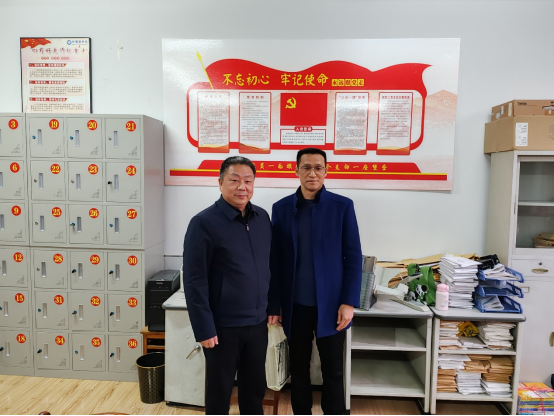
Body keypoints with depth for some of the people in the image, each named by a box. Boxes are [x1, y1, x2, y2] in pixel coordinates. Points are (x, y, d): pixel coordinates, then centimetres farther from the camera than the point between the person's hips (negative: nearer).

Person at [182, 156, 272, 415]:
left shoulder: (262, 218, 2)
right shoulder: (204, 223, -15)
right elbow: (194, 281, -14)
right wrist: (204, 328, -14)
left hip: (258, 323, 5)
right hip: (223, 326, -5)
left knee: (255, 387, 21)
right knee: (219, 390, 15)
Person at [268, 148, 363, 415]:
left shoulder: (342, 206, -3)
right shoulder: (281, 208, 1)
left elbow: (353, 258, -3)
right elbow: (275, 260, 3)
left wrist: (349, 302, -9)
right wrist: (274, 304, 2)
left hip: (330, 305, -1)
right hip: (295, 306, 2)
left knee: (333, 372, 12)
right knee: (298, 370, 16)